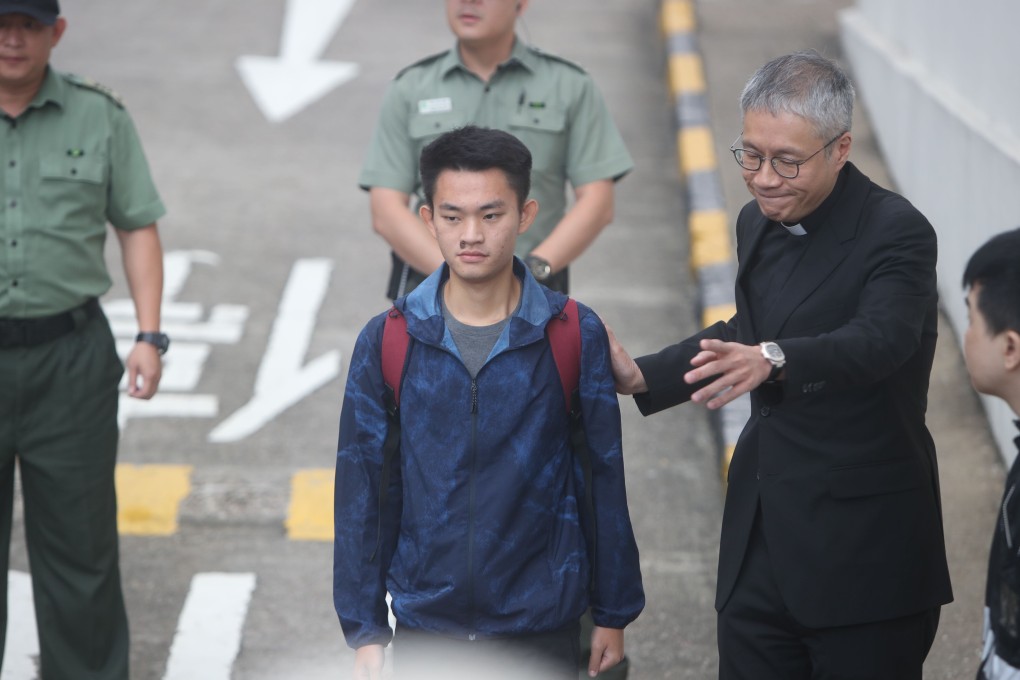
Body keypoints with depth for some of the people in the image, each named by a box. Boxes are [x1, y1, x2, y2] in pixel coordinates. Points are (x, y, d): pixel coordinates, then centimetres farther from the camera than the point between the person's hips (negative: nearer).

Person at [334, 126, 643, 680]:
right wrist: (365, 630, 0)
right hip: (425, 630, 1)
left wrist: (613, 614, 4)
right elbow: (361, 491, 1)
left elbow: (605, 480, 1)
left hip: (542, 632, -1)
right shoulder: (387, 341, -3)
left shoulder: (574, 336, -5)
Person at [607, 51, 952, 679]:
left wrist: (772, 360, -50)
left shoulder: (897, 233, -15)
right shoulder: (759, 223, 9)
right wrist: (643, 377, 16)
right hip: (760, 541, 7)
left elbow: (878, 340, -33)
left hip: (862, 553, -7)